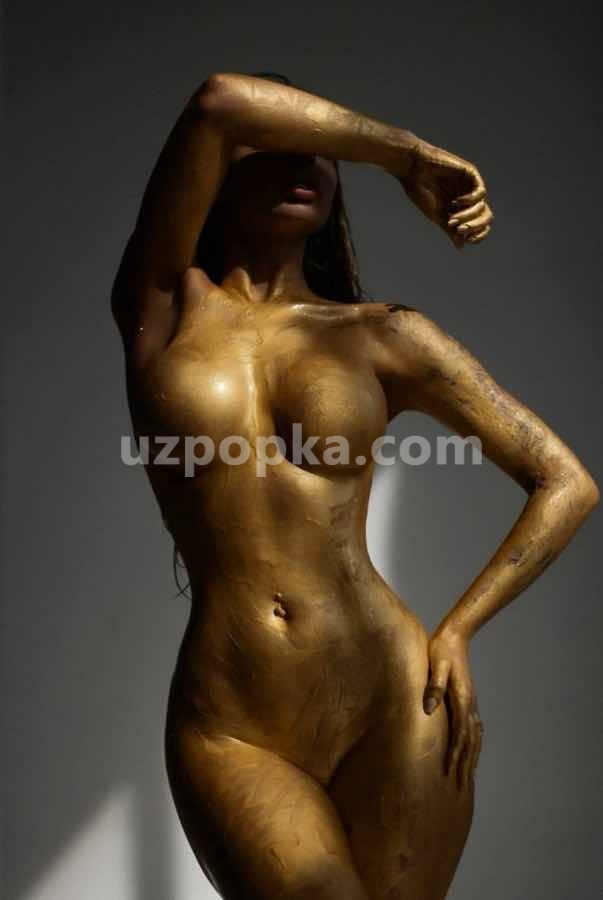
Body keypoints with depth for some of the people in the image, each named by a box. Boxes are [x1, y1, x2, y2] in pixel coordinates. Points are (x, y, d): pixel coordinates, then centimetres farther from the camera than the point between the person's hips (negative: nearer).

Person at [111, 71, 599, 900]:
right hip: (229, 735, -1)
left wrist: (456, 632, 0)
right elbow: (221, 102, -12)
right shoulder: (163, 304, 5)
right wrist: (406, 154, -1)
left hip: (394, 706, 1)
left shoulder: (383, 334, 5)